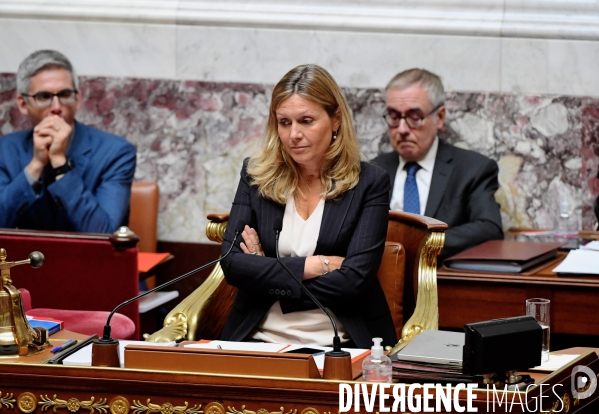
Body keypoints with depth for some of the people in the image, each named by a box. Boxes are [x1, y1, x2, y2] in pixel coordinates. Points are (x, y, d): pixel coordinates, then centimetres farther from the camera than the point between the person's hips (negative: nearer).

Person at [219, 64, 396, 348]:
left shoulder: (370, 184, 1)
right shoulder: (256, 176, 9)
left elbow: (354, 281, -8)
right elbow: (232, 263, -1)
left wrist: (266, 273, -5)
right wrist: (315, 266, -9)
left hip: (339, 345, -2)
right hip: (260, 339, 2)